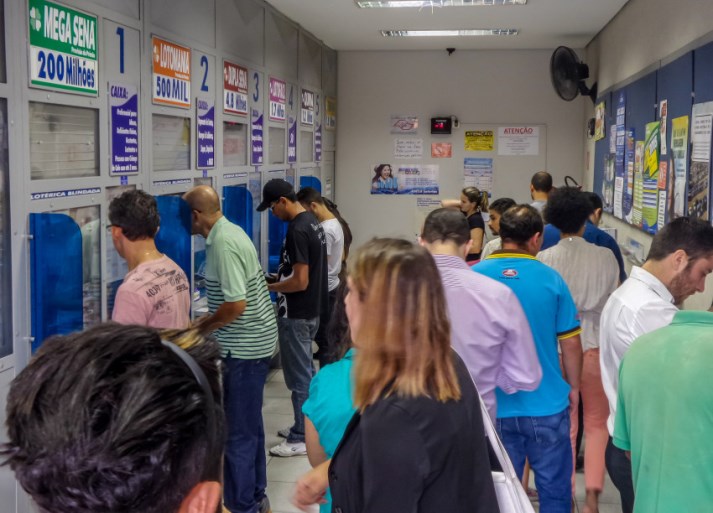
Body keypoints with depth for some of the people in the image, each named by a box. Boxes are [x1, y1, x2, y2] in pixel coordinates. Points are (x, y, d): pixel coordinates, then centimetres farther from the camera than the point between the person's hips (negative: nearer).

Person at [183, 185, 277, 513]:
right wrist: (207, 321, 14)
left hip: (244, 348, -10)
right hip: (253, 341, 10)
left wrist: (200, 329, -11)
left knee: (238, 431, 0)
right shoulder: (229, 232, 10)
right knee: (250, 425, 19)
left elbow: (236, 305, -25)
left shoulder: (223, 244, -21)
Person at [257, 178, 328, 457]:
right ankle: (306, 427, 30)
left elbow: (300, 281, -24)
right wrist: (281, 278, 15)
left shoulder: (297, 231, -22)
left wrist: (269, 287, -12)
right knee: (306, 372, 18)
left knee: (299, 376, -1)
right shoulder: (313, 222, 8)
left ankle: (301, 439, 8)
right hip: (312, 310, 10)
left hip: (296, 315, -10)